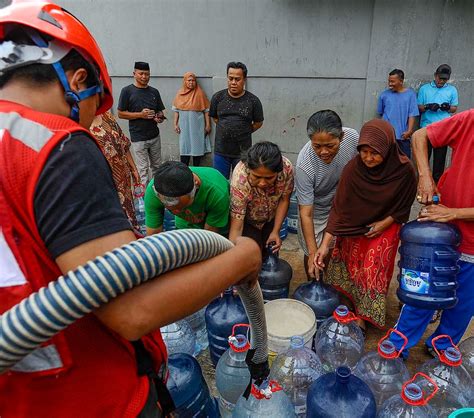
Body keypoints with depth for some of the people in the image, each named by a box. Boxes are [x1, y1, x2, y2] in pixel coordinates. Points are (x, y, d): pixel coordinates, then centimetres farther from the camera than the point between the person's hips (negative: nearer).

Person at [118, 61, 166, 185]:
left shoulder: (154, 91, 9)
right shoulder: (127, 91, -5)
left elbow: (160, 111, 16)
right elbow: (121, 114, -5)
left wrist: (160, 118, -9)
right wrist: (140, 115, -17)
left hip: (155, 136, 5)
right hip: (138, 138, -4)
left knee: (156, 166, 13)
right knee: (143, 169, -1)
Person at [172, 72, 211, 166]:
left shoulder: (200, 93, -3)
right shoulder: (180, 94, 4)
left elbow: (206, 110, -1)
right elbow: (176, 110, 8)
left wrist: (208, 125, -5)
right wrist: (175, 124, 3)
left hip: (197, 126, -2)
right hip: (184, 126, 2)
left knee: (197, 147, 4)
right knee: (184, 148, 3)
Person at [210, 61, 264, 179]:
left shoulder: (253, 101, -6)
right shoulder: (218, 97, -1)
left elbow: (258, 123, 5)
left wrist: (243, 133, 4)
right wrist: (225, 130, 7)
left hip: (242, 152, -1)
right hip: (221, 151, 2)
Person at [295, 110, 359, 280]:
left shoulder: (352, 136, -27)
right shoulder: (304, 165, -38)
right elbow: (306, 214, -32)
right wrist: (313, 253, -32)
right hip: (316, 210, -3)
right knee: (314, 255, 5)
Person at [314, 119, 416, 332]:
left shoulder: (404, 170, -25)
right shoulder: (353, 169, -27)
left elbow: (404, 205, -6)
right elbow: (338, 207, -24)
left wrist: (384, 224, -17)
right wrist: (325, 243, -28)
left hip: (385, 227, 0)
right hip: (353, 227, 1)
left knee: (373, 272, 3)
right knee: (347, 265, 10)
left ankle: (363, 315, 25)